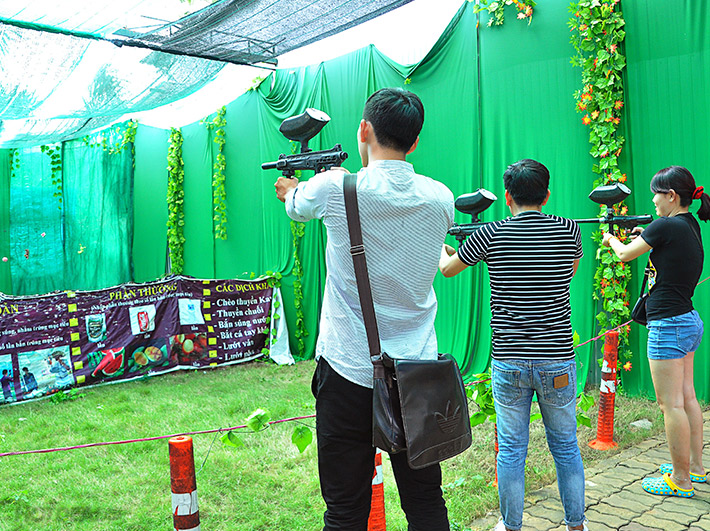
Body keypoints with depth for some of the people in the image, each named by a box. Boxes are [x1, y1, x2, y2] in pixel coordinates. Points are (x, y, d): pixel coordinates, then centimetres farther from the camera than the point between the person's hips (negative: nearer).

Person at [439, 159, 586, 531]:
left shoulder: (491, 235, -5)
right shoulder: (569, 230, -1)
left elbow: (448, 269, 11)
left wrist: (442, 251, 34)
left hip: (508, 361, -1)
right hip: (558, 361, 2)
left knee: (511, 449, 11)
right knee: (565, 447, 16)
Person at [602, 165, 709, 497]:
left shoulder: (666, 226, -16)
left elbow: (624, 255, -5)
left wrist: (611, 238, 15)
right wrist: (645, 239, 19)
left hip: (669, 326, -10)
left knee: (671, 404, -1)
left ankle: (680, 480, 8)